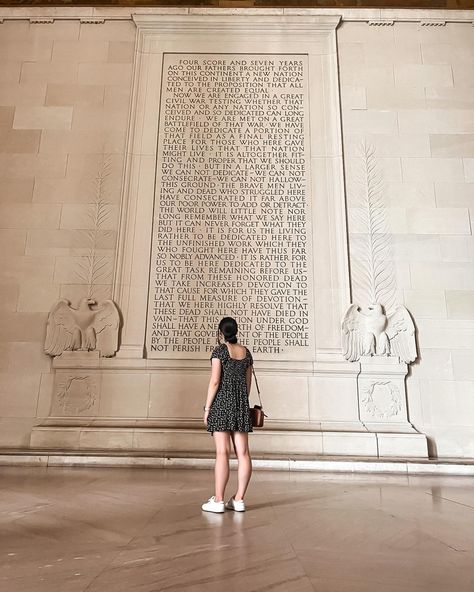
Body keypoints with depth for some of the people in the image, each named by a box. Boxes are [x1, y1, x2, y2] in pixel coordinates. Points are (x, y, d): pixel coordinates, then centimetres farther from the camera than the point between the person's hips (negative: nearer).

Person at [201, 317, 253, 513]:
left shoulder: (219, 351, -7)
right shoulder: (246, 352, 11)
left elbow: (215, 381, -13)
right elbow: (248, 383, 13)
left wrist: (206, 408, -7)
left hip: (222, 403, -5)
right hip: (241, 404, 6)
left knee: (222, 453, -5)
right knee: (243, 453, 4)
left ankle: (218, 501, 0)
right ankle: (239, 499, 10)